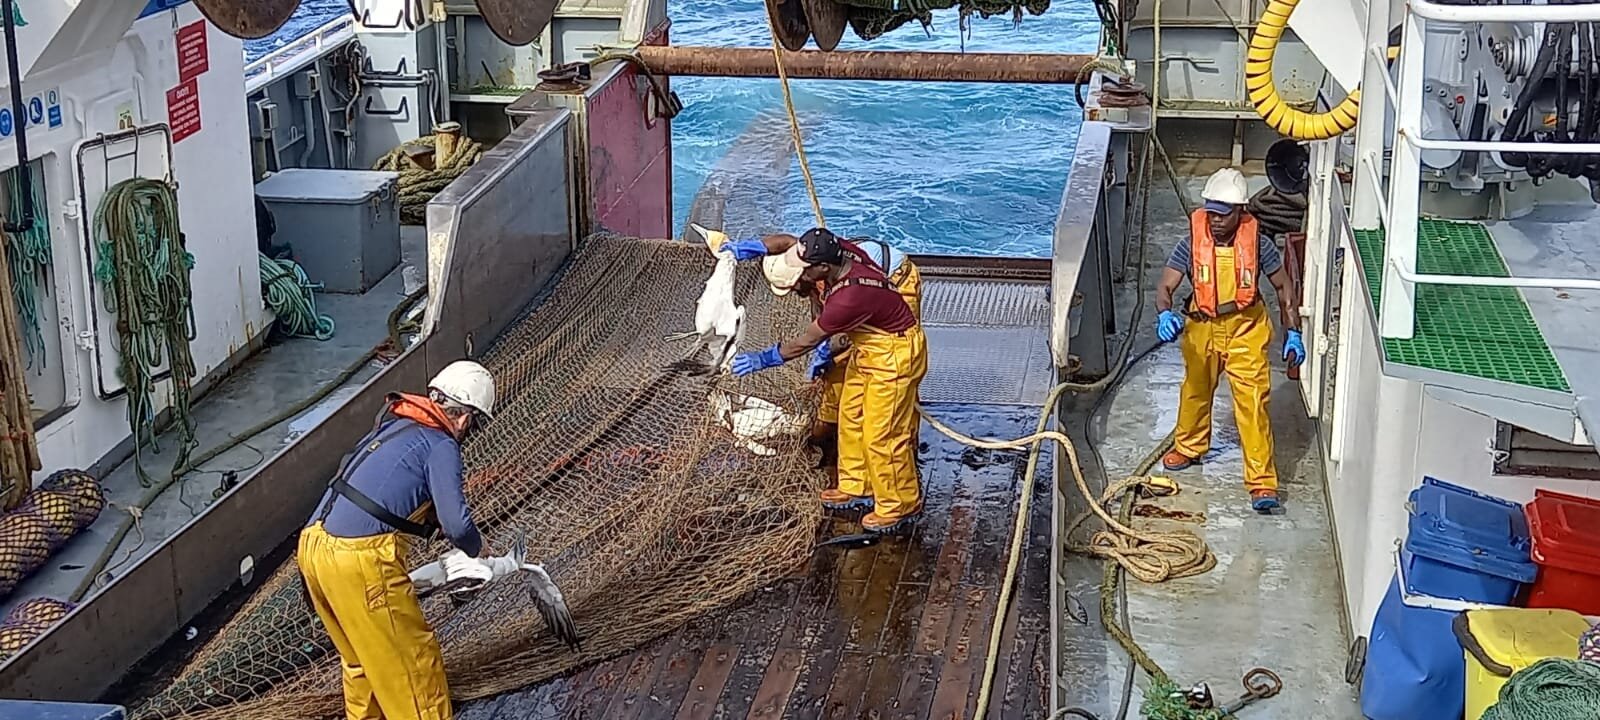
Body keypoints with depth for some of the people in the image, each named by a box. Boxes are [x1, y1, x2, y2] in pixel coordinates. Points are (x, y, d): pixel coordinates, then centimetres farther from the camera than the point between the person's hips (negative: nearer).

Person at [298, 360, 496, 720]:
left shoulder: (393, 424, 19)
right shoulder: (440, 445, -5)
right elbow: (456, 523, -14)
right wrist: (476, 549, 7)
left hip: (314, 544, 9)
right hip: (360, 560, -9)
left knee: (361, 658, 26)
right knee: (415, 662, 4)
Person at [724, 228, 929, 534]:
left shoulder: (849, 298, -38)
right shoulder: (838, 250, -16)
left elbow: (806, 342, -24)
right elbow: (791, 243, 4)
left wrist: (763, 360, -12)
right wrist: (750, 247, -8)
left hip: (893, 357, -10)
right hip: (868, 351, 10)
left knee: (882, 434, 0)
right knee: (851, 419, 19)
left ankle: (900, 506, 18)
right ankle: (857, 488, 35)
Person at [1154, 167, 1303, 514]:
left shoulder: (1258, 244, -15)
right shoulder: (1192, 244, -15)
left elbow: (1284, 286, -2)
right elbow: (1165, 286, -17)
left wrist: (1293, 333, -4)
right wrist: (1165, 314, -40)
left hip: (1246, 331, -2)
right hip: (1202, 329, 2)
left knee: (1253, 403, -10)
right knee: (1195, 391, 24)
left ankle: (1262, 482, -7)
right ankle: (1189, 446, 51)